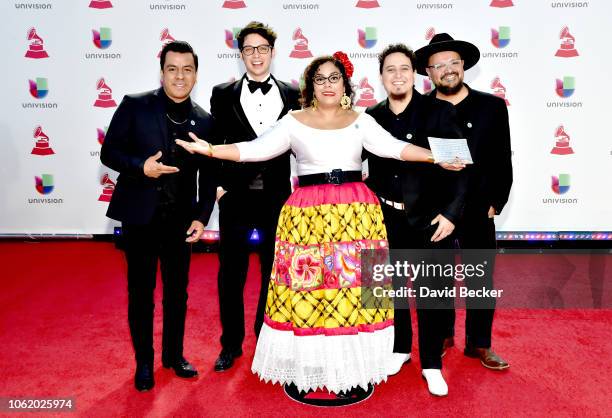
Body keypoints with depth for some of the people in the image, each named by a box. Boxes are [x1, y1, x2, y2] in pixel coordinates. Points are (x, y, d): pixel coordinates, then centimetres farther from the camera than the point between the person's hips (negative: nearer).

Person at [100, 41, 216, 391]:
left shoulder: (204, 120, 1)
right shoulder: (135, 105, -5)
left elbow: (208, 175, 4)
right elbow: (109, 152, -4)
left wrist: (202, 217, -3)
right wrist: (141, 166, -22)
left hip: (180, 219, 3)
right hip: (140, 217, -2)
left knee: (178, 291, 13)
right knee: (141, 292, 9)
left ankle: (174, 355, 34)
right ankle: (144, 362, 28)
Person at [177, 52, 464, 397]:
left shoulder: (361, 121, 11)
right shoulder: (294, 121, 8)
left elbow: (393, 147, 1)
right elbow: (255, 149, 1)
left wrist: (435, 157, -11)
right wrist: (211, 150, -10)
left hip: (356, 213, 1)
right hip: (308, 215, -1)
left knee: (354, 286, 1)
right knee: (306, 290, -1)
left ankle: (354, 368, 16)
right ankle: (304, 368, 15)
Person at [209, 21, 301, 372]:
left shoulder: (292, 94, 4)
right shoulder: (223, 94, 3)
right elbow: (214, 144, 4)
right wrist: (215, 185, -5)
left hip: (277, 197, 1)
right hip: (236, 196, 0)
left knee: (275, 272, 12)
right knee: (231, 274, 8)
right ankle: (232, 344, 27)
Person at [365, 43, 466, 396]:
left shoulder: (440, 112, -5)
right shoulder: (371, 117, 3)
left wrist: (451, 213, -14)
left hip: (431, 219, -3)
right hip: (388, 219, 3)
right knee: (391, 286, 16)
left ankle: (431, 363, 25)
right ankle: (400, 348, 38)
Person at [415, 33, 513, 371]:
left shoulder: (492, 107, 3)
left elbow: (503, 162, 4)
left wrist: (495, 203, -1)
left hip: (478, 213, 1)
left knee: (482, 281, 9)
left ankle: (479, 344, 27)